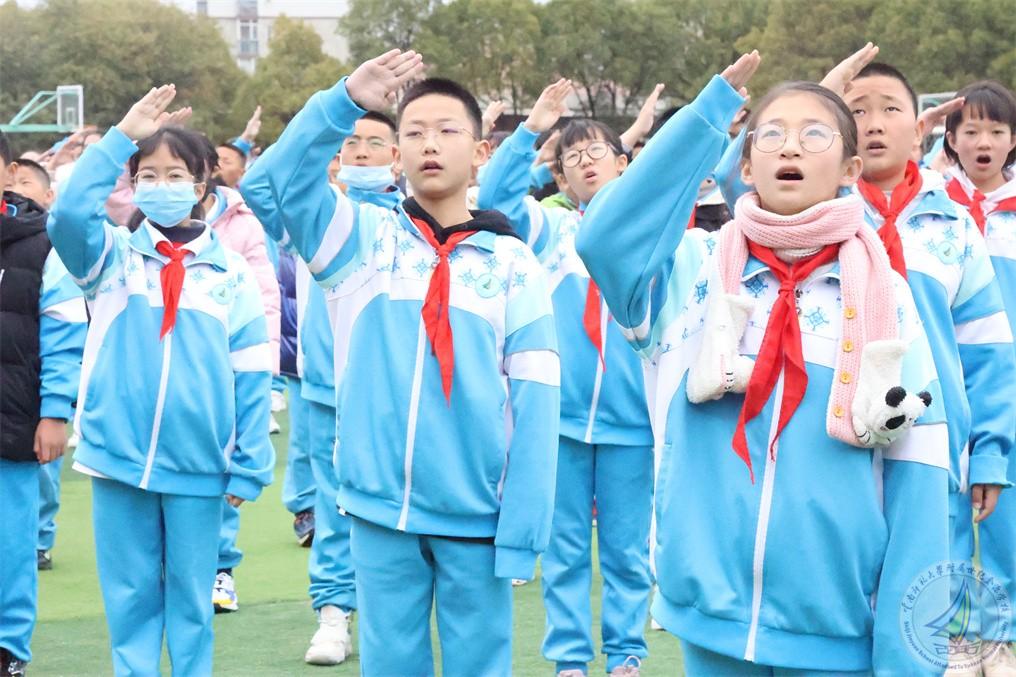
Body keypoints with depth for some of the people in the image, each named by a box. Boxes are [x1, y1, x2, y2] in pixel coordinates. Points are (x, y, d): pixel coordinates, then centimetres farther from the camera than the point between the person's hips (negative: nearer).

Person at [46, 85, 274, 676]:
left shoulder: (231, 272, 0)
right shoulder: (114, 256, 2)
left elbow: (252, 377, 0)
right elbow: (69, 214, -19)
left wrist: (250, 467, -3)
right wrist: (120, 138, -21)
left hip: (198, 467, -1)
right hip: (118, 457, 1)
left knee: (191, 599, 9)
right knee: (129, 596, 9)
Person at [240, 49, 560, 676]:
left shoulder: (513, 263, 1)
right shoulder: (363, 237, 5)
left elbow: (534, 401, -3)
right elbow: (282, 178, -11)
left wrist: (522, 531, -8)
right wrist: (346, 102, -25)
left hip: (478, 515, -1)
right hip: (380, 508, 1)